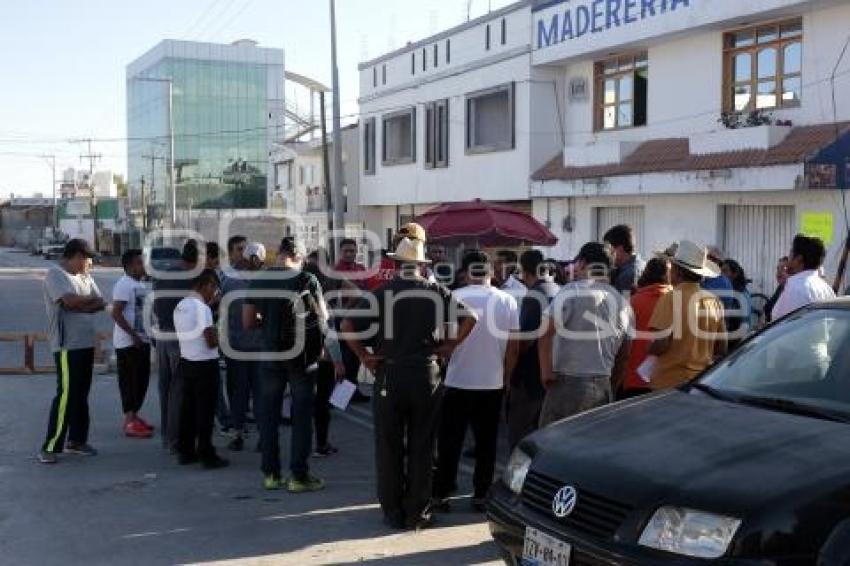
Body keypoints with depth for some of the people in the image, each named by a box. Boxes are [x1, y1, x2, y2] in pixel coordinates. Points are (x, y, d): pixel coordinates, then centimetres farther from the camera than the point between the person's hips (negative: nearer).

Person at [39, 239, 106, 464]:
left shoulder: (85, 277, 14)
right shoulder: (56, 274, -9)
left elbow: (101, 304, 4)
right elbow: (70, 300, -24)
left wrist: (80, 305, -14)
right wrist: (92, 299, -5)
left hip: (86, 344, 8)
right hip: (67, 346, -8)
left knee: (81, 394, 13)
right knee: (66, 395, -9)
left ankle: (76, 440, 22)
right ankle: (50, 447, -4)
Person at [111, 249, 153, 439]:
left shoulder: (139, 285, 16)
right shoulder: (124, 285, -14)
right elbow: (116, 313, -21)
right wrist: (134, 335, -22)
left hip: (142, 340, 9)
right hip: (128, 343, -9)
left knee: (142, 380, 13)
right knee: (129, 381, -6)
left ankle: (134, 415, 23)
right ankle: (129, 422, -2)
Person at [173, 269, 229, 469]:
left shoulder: (180, 306, 7)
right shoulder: (202, 308, -17)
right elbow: (211, 341, -21)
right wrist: (219, 336, 2)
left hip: (186, 362, 8)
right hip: (205, 365, -8)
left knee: (187, 408, 14)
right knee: (205, 411, -1)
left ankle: (185, 452, 20)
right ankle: (206, 455, 4)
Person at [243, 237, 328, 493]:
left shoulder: (259, 280, 0)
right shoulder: (306, 280, -9)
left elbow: (248, 322, 1)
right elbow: (323, 318, -4)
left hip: (270, 354, 3)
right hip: (301, 356, -3)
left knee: (269, 414, 12)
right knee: (302, 415, 5)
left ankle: (270, 474, 15)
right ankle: (298, 476, 6)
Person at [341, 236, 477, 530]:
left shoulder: (382, 293, -5)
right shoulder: (436, 292, 0)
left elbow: (348, 326, -12)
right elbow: (469, 317, -4)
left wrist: (364, 356, -3)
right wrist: (449, 346, 3)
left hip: (389, 375, -1)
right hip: (426, 374, 1)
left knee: (389, 447, 9)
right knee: (421, 447, 10)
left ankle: (393, 512, 15)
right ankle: (417, 513, 15)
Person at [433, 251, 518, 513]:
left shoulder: (454, 298, -9)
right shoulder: (507, 301, -3)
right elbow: (514, 343, -1)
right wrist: (507, 374, 11)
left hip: (458, 382, -1)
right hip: (493, 383, 2)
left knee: (449, 441, 9)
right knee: (486, 442, 12)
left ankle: (441, 494, 14)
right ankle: (480, 495, 16)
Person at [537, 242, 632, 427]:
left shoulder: (572, 291, -8)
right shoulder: (622, 303, 11)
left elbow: (546, 332, -18)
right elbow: (624, 354, 16)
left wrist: (546, 372, -11)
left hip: (568, 383, -6)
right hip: (604, 386, 6)